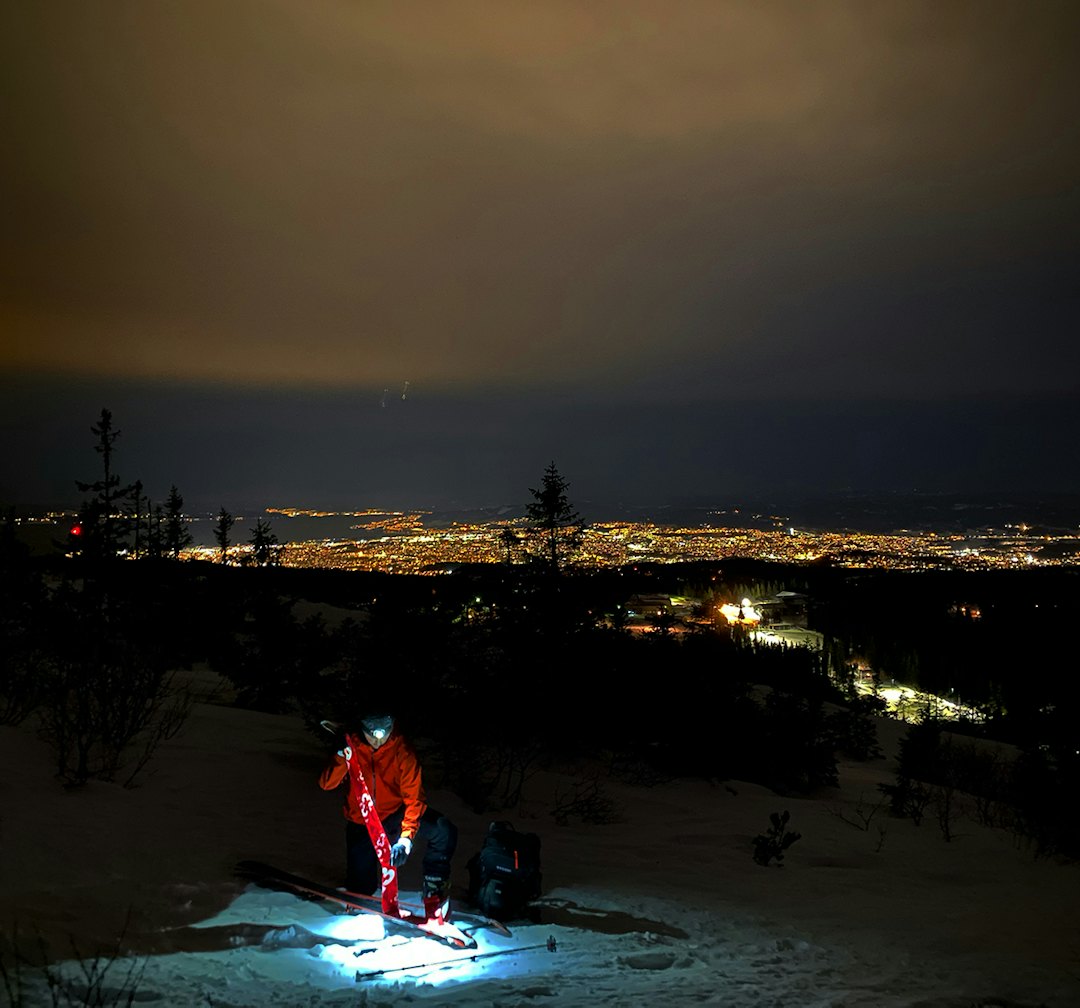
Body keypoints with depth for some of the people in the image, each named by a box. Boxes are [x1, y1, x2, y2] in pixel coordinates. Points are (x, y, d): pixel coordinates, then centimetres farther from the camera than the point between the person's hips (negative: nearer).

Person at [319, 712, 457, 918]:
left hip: (394, 814, -1)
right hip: (361, 822, 1)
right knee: (360, 889, -2)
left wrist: (406, 838, -36)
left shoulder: (401, 751, -19)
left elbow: (414, 797, -23)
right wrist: (342, 756, -36)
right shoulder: (352, 745, -14)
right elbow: (326, 784, -19)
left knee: (444, 831, -25)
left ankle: (433, 890, -6)